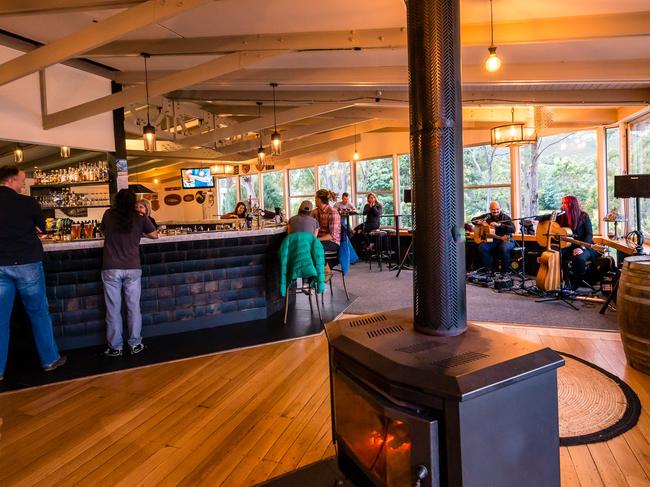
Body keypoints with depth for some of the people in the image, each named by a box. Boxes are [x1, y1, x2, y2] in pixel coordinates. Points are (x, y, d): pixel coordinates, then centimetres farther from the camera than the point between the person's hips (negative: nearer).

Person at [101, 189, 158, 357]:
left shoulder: (108, 215, 0)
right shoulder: (140, 218, -3)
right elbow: (154, 235, 7)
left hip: (111, 269, 0)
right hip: (133, 268, 0)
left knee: (113, 309, 7)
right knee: (134, 307, 9)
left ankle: (115, 347, 14)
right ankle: (135, 345, 16)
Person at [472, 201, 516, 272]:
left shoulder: (505, 217, -1)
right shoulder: (487, 216, 10)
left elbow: (513, 229, -15)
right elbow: (473, 220, 15)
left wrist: (499, 225, -26)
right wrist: (481, 222, -8)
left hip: (506, 239, -4)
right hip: (491, 240, 4)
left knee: (504, 248, -37)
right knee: (481, 248, -24)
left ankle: (505, 271, -19)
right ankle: (488, 269, -10)